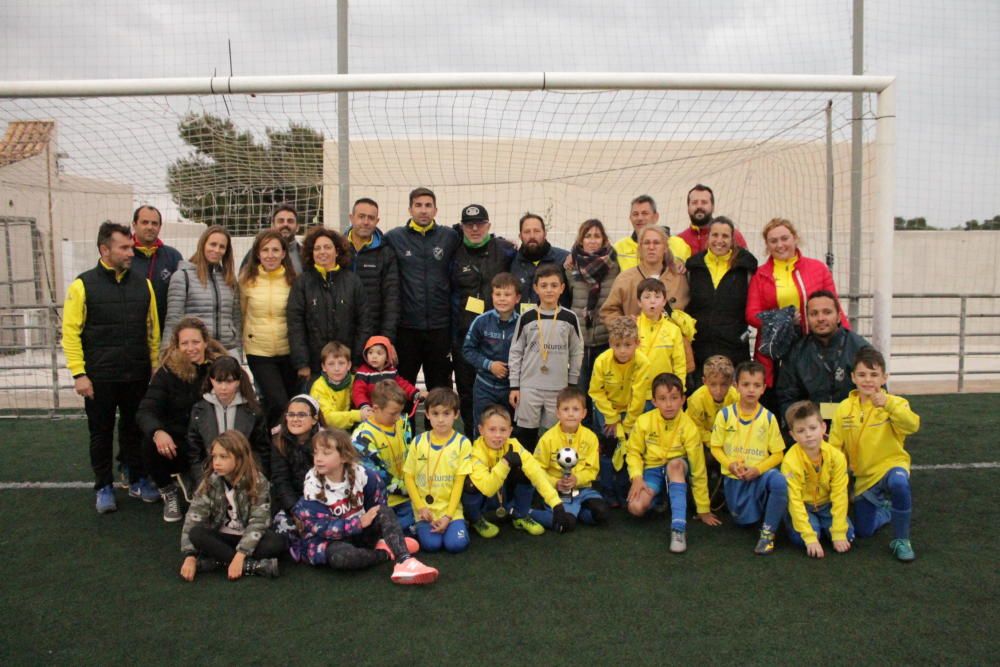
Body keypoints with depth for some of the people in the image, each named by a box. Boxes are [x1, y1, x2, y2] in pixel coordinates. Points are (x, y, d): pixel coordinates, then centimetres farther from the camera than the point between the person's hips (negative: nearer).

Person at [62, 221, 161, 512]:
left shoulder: (143, 284, 6)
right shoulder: (83, 285, -5)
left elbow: (152, 329, 9)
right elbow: (71, 332, -7)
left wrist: (156, 367, 5)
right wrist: (79, 374, -11)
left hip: (137, 376, 3)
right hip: (99, 378, -2)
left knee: (135, 430, 13)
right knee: (101, 433, 10)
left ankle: (138, 481, 28)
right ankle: (104, 488, 23)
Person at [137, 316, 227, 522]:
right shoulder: (168, 371, -5)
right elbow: (145, 411, -13)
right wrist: (158, 432, -37)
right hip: (177, 445, 1)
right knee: (151, 444, -30)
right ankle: (169, 494, 1)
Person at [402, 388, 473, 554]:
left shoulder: (462, 443, -5)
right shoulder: (418, 442, -1)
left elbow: (459, 482, -5)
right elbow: (408, 476, 3)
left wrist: (448, 515, -12)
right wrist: (420, 507, -8)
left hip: (451, 508, -1)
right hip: (424, 509, 1)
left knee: (456, 544, -21)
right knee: (431, 544, -20)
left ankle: (452, 523, 11)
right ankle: (421, 525, 12)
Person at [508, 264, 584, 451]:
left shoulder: (570, 318, 0)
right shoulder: (526, 318, -2)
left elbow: (577, 353, 6)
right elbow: (515, 353, 2)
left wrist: (573, 385, 5)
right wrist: (514, 386, 0)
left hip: (559, 387, 1)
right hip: (529, 386, 0)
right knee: (526, 431, 5)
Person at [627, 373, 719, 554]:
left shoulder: (689, 427, -17)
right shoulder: (644, 422, -14)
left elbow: (698, 469, -12)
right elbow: (634, 452, -2)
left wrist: (703, 510, -8)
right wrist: (637, 477, -22)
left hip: (677, 471, -1)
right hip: (652, 471, 1)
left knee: (675, 464, -39)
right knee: (636, 507, -27)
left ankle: (679, 528, -39)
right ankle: (660, 501, 10)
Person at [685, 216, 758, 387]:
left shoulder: (745, 266, 4)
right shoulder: (694, 266, 8)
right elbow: (684, 306, 14)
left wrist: (744, 332, 1)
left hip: (734, 349, -1)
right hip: (698, 349, 1)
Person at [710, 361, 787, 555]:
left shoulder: (768, 418, -7)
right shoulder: (725, 414, -6)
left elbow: (777, 453, -4)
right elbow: (716, 447, 0)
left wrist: (757, 469, -19)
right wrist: (730, 464, -18)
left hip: (760, 475, -1)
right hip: (734, 479, 1)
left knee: (779, 481, -34)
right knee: (745, 521, -2)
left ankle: (768, 532, -16)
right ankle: (756, 506, 37)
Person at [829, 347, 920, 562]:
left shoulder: (894, 404, -12)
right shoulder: (844, 409, -3)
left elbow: (912, 425, -34)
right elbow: (834, 447, 2)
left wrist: (887, 404, -48)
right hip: (862, 476, 4)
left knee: (898, 482, -41)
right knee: (864, 531, 8)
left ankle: (901, 540, -17)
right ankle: (886, 509, 43)